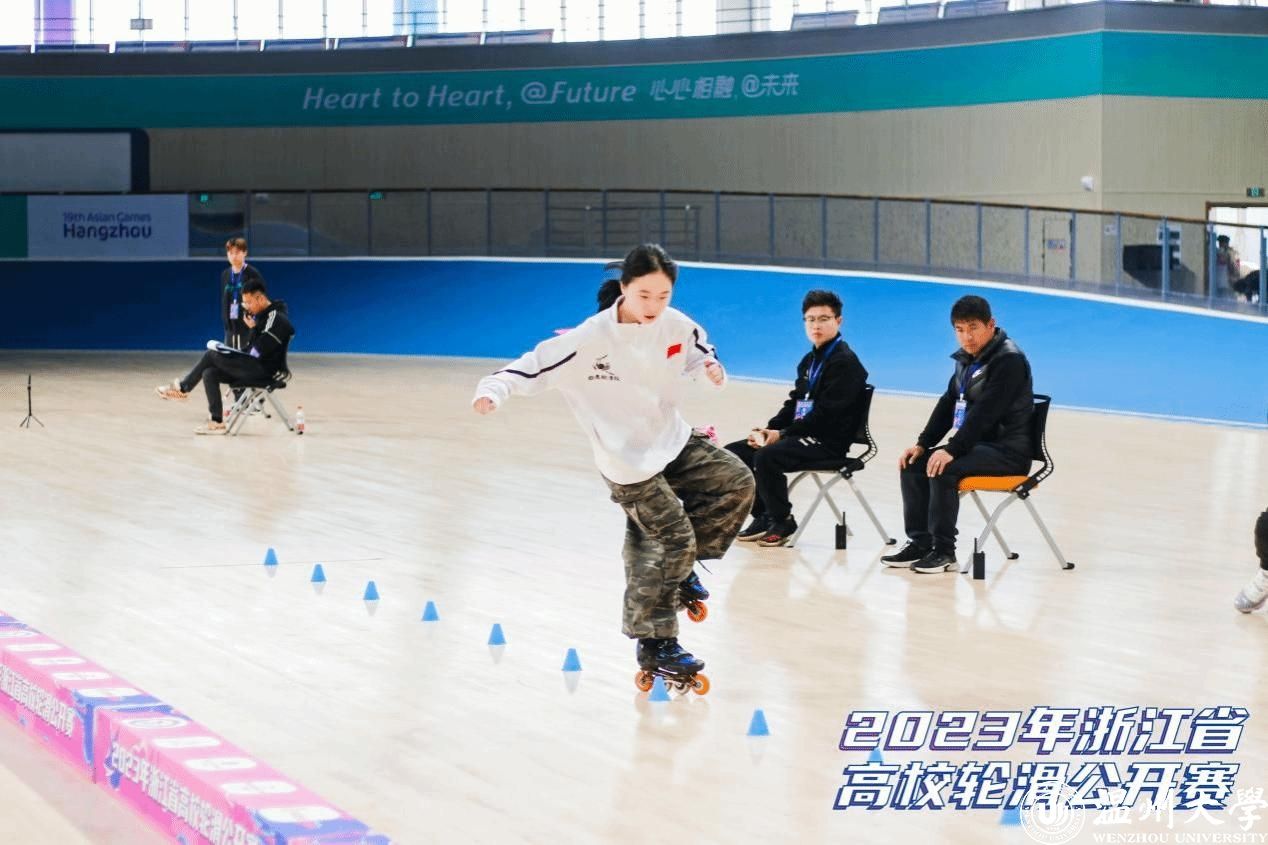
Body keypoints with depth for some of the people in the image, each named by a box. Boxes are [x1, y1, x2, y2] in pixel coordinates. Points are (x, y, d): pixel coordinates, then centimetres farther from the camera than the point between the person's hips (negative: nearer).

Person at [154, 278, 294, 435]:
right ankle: (217, 422, -9)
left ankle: (182, 388, 0)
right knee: (209, 373, -6)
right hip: (252, 368, 9)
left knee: (212, 355, -15)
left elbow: (258, 352, -20)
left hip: (263, 370, -9)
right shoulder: (263, 316, 16)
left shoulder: (276, 318, -15)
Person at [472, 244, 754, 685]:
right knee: (671, 537, -7)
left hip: (673, 441, 6)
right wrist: (495, 389, -43)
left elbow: (698, 349, 13)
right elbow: (535, 366, -26)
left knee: (736, 482, -2)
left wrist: (710, 365, -10)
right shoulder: (591, 339, -25)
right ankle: (654, 646, 7)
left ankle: (679, 566, 15)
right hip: (628, 462, -6)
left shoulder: (676, 326, -8)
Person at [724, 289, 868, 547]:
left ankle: (782, 521, -13)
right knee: (734, 453, 0)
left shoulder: (845, 362, -11)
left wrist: (781, 434, -17)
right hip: (802, 435, 9)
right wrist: (768, 429, 1)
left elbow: (825, 414, -18)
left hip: (828, 443, -9)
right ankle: (763, 516, 6)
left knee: (766, 456, -31)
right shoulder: (810, 360, 17)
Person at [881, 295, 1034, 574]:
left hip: (1007, 449, -9)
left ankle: (944, 551, -20)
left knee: (943, 469, -28)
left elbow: (985, 412, -24)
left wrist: (952, 450, -29)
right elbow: (948, 404, 16)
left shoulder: (1008, 360, -16)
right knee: (912, 464, -1)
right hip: (978, 444, 9)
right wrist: (923, 444, 3)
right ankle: (919, 543, 2)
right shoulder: (967, 359, 12)